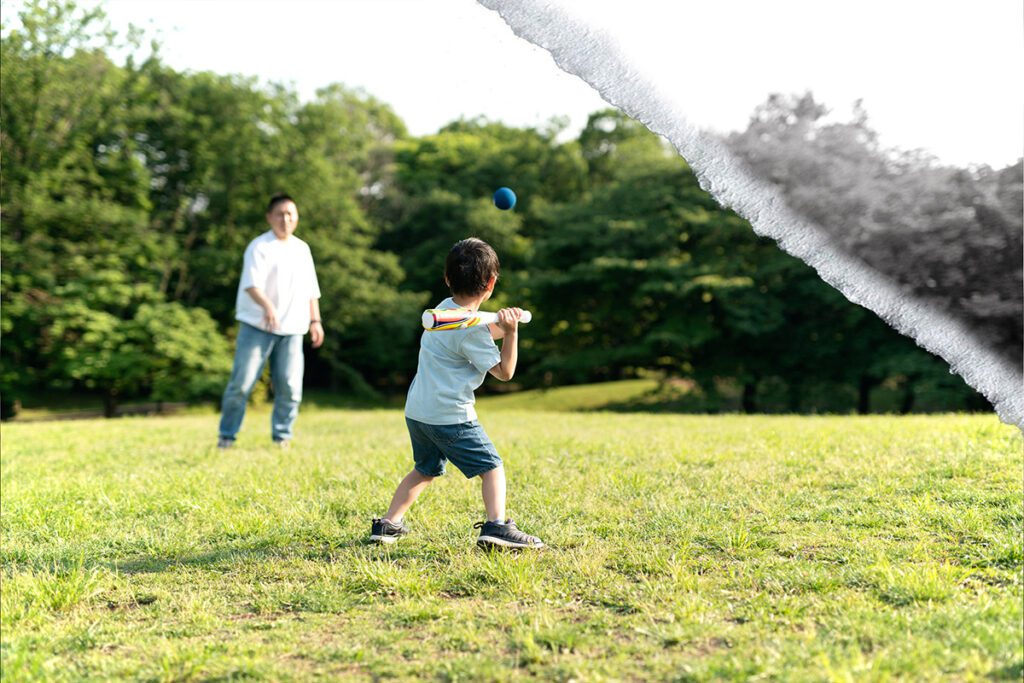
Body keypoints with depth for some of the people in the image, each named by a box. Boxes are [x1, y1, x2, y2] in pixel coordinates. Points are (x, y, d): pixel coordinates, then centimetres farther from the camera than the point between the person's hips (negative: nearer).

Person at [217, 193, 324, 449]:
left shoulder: (302, 249, 14)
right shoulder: (259, 247, -6)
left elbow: (310, 289, 21)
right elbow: (252, 284, -20)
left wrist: (315, 320, 14)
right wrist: (267, 306, -38)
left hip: (291, 329, 5)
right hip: (257, 325, -5)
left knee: (290, 387, 1)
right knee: (241, 383, -5)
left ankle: (282, 437, 14)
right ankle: (227, 436, 9)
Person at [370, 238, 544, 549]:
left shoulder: (445, 308, 9)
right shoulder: (472, 329, -17)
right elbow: (504, 372, -10)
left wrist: (502, 326, 7)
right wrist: (512, 332, -16)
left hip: (417, 411, 8)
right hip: (449, 415, -8)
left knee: (425, 470, 24)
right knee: (492, 466, 0)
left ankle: (388, 525, 25)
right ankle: (496, 526, -15)